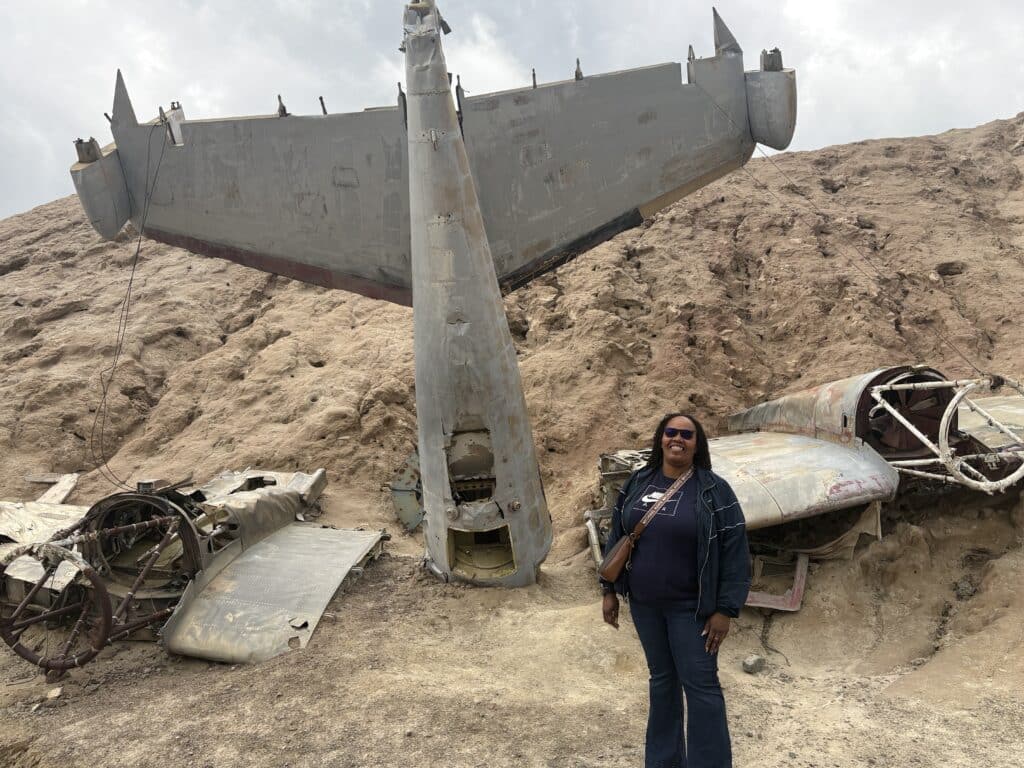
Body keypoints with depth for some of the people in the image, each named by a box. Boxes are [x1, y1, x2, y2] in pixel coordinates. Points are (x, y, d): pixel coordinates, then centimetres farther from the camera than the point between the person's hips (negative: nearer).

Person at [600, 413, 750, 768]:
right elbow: (617, 537, 8)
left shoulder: (714, 491, -11)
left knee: (700, 684, 2)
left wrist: (725, 609, -13)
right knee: (661, 678, 17)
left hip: (690, 607, -4)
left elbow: (734, 553, -11)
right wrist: (609, 590, 7)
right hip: (644, 603, 4)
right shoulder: (638, 483, 1)